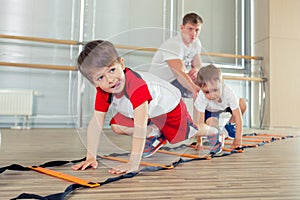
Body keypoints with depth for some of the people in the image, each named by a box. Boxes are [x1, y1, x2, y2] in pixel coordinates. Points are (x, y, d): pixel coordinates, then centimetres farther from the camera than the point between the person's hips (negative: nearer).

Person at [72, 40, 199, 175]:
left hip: (169, 109, -5)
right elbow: (96, 123, -21)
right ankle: (155, 134, 8)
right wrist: (91, 158, -26)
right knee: (116, 126, -10)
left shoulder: (136, 86, -46)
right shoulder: (102, 90, -22)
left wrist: (133, 164, -50)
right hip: (148, 113, 5)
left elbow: (140, 127, -49)